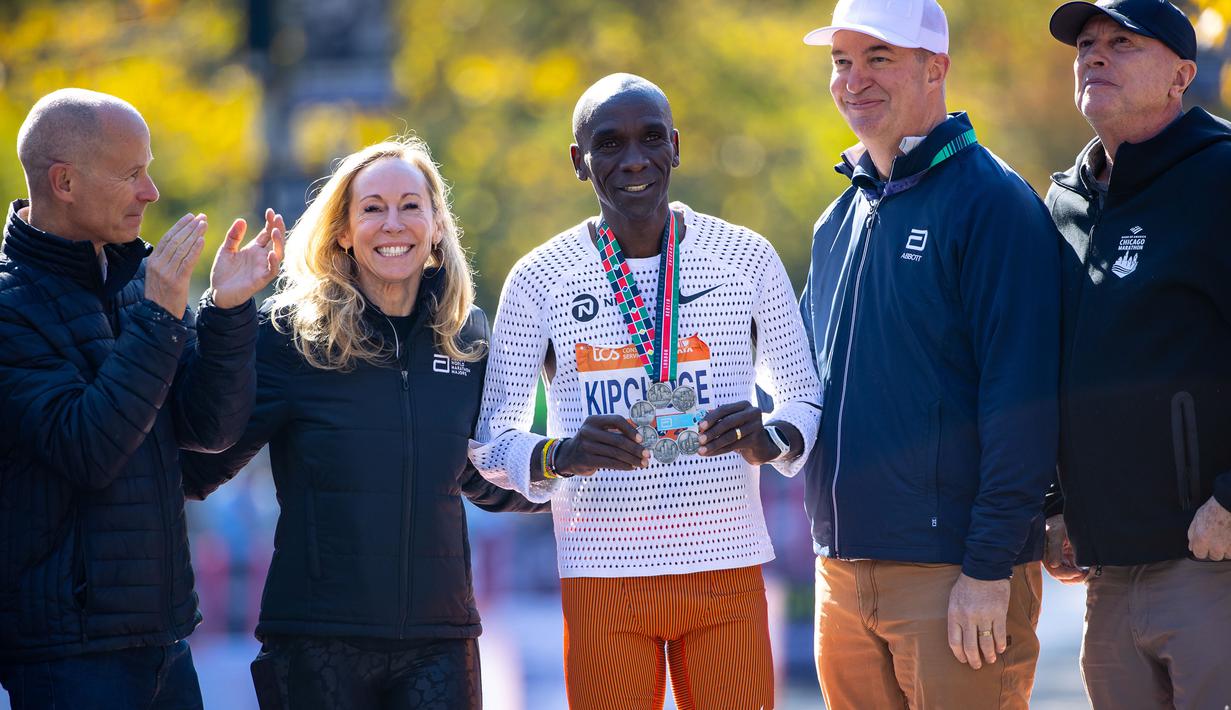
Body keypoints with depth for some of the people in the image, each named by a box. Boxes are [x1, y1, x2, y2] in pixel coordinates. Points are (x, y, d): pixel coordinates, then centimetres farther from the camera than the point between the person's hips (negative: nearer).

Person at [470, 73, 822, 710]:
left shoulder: (747, 260, 4)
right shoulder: (538, 281, 0)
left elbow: (805, 399, 9)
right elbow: (491, 442, 1)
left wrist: (769, 439, -14)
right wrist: (563, 456, -22)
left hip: (727, 573, 1)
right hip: (601, 578, -1)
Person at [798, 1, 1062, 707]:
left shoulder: (992, 203, -8)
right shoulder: (840, 220, 16)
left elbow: (1021, 400, -14)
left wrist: (989, 569, -18)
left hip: (956, 572, -7)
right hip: (842, 575, 7)